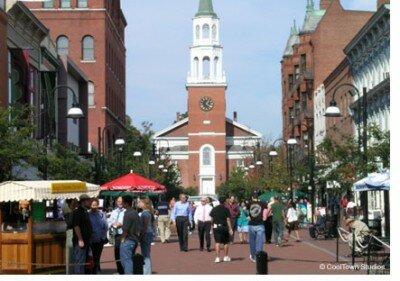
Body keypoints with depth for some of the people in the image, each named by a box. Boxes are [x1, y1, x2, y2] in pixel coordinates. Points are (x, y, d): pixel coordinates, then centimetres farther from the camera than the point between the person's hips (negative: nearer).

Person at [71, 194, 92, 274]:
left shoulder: (85, 212, 18)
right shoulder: (77, 212, -12)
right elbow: (76, 226, -19)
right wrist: (80, 240, -21)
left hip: (85, 241, 10)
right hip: (80, 241, -10)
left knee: (84, 261, 13)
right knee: (79, 262, -10)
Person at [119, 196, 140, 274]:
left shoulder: (128, 214, -18)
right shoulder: (135, 213, 11)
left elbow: (125, 230, -20)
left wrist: (122, 239, -9)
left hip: (127, 241, -9)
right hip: (135, 240, 9)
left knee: (126, 261, -4)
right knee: (131, 260, 15)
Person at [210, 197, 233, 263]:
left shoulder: (214, 209, 4)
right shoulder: (226, 209, -5)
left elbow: (212, 218, 8)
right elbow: (228, 220, -9)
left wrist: (212, 225, 25)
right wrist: (230, 229, -8)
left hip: (216, 227, 2)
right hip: (224, 227, -2)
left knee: (217, 242, -1)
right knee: (226, 242, 13)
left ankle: (217, 257, -9)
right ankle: (226, 257, 21)